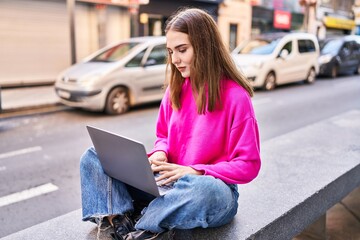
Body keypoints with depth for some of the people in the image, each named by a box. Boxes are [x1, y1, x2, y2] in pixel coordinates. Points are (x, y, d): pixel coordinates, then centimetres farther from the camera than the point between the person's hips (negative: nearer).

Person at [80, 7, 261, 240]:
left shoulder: (235, 96, -14)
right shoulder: (175, 89, 4)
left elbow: (248, 164, -12)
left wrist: (194, 172, -21)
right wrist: (160, 154, -8)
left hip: (213, 187, -5)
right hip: (168, 182, 6)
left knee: (203, 190, -43)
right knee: (94, 157, -6)